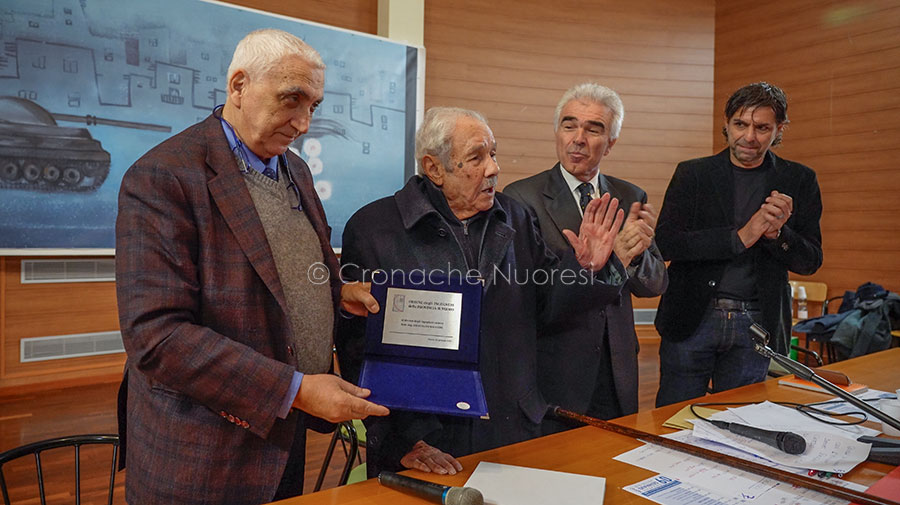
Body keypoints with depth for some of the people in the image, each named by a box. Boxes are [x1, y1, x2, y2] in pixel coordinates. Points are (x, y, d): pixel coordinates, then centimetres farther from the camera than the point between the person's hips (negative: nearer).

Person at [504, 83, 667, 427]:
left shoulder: (631, 198, 6)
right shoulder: (521, 198, -10)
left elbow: (656, 284, 5)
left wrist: (635, 254, -17)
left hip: (617, 373, 5)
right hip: (553, 375, -4)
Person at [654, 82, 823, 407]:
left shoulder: (798, 181, 7)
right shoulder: (692, 174, 2)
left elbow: (810, 261, 5)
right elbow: (665, 242, -9)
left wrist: (776, 233, -16)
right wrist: (740, 236, -18)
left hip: (757, 323, 2)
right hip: (692, 317, -1)